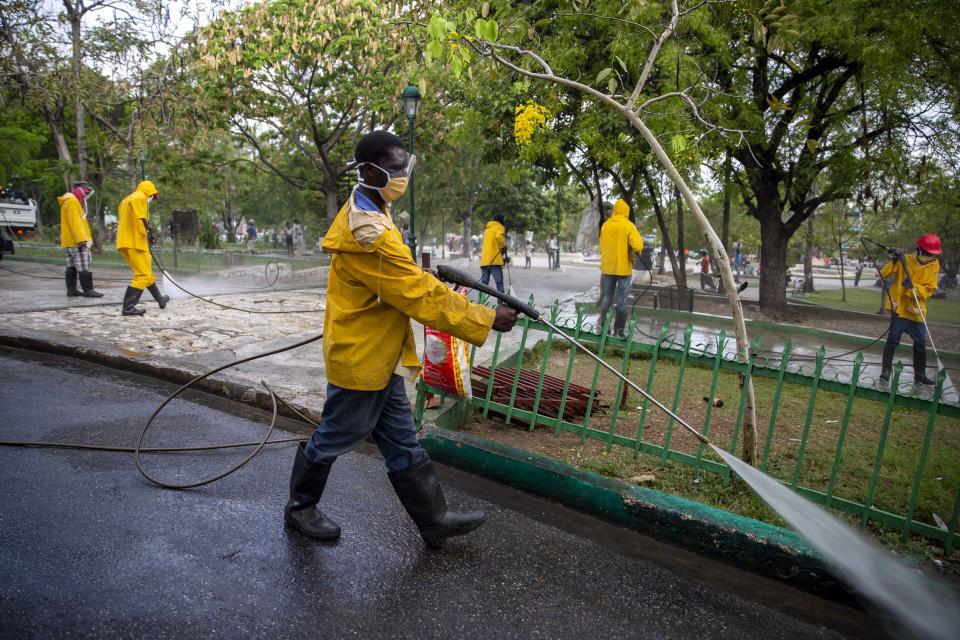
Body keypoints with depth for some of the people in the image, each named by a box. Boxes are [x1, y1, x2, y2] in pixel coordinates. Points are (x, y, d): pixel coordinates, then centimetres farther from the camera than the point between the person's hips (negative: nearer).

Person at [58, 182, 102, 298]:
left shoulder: (69, 202, 21)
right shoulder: (72, 202, -12)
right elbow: (75, 222, -21)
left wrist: (84, 238, 19)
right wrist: (82, 239, -25)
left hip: (69, 241, 11)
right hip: (76, 241, -11)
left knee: (72, 267, 11)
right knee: (84, 267, -10)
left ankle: (71, 290, 15)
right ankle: (88, 290, -10)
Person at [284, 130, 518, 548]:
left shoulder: (368, 215, 8)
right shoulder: (368, 232, -26)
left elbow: (410, 281, 15)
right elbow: (420, 296, -26)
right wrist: (486, 320, -21)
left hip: (379, 358, 10)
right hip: (359, 359, -10)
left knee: (401, 443, 14)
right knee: (335, 438, 11)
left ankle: (434, 520, 24)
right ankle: (300, 508, 33)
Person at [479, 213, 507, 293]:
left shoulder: (487, 229, 24)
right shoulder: (500, 227, 1)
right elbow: (499, 236, -21)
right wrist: (504, 247, -5)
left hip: (484, 259, 7)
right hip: (494, 260, -7)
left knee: (484, 282, 6)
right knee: (499, 282, -6)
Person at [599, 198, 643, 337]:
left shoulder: (605, 225, 3)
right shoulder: (628, 225, -10)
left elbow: (602, 246, 10)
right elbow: (637, 246, -17)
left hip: (607, 267, 4)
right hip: (624, 268, -4)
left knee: (606, 298, 12)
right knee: (621, 300, 3)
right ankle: (619, 330, 3)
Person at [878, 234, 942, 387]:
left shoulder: (934, 266, 2)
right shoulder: (905, 260, -5)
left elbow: (929, 289, -6)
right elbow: (884, 274, -11)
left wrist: (913, 286, -25)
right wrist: (893, 261, -26)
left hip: (916, 311, 4)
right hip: (899, 308, -4)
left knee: (920, 344, 11)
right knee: (893, 340, -5)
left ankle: (920, 375, 23)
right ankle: (885, 371, 3)